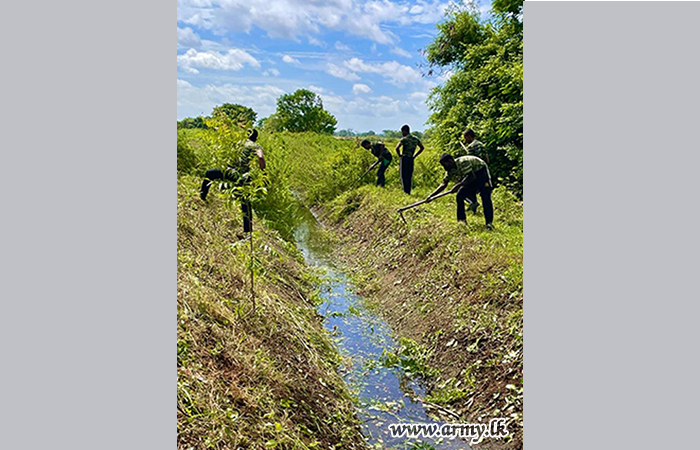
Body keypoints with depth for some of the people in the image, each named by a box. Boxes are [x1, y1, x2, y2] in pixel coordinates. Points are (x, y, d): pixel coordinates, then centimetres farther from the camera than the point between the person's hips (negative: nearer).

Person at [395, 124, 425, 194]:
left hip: (404, 159, -6)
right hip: (411, 159, 6)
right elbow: (422, 148, 19)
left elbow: (397, 148, -24)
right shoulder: (416, 139, 9)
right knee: (409, 176, 12)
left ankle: (405, 192, -4)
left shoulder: (404, 139, -11)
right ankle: (409, 192, 14)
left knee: (404, 176, -2)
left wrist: (399, 155, -7)